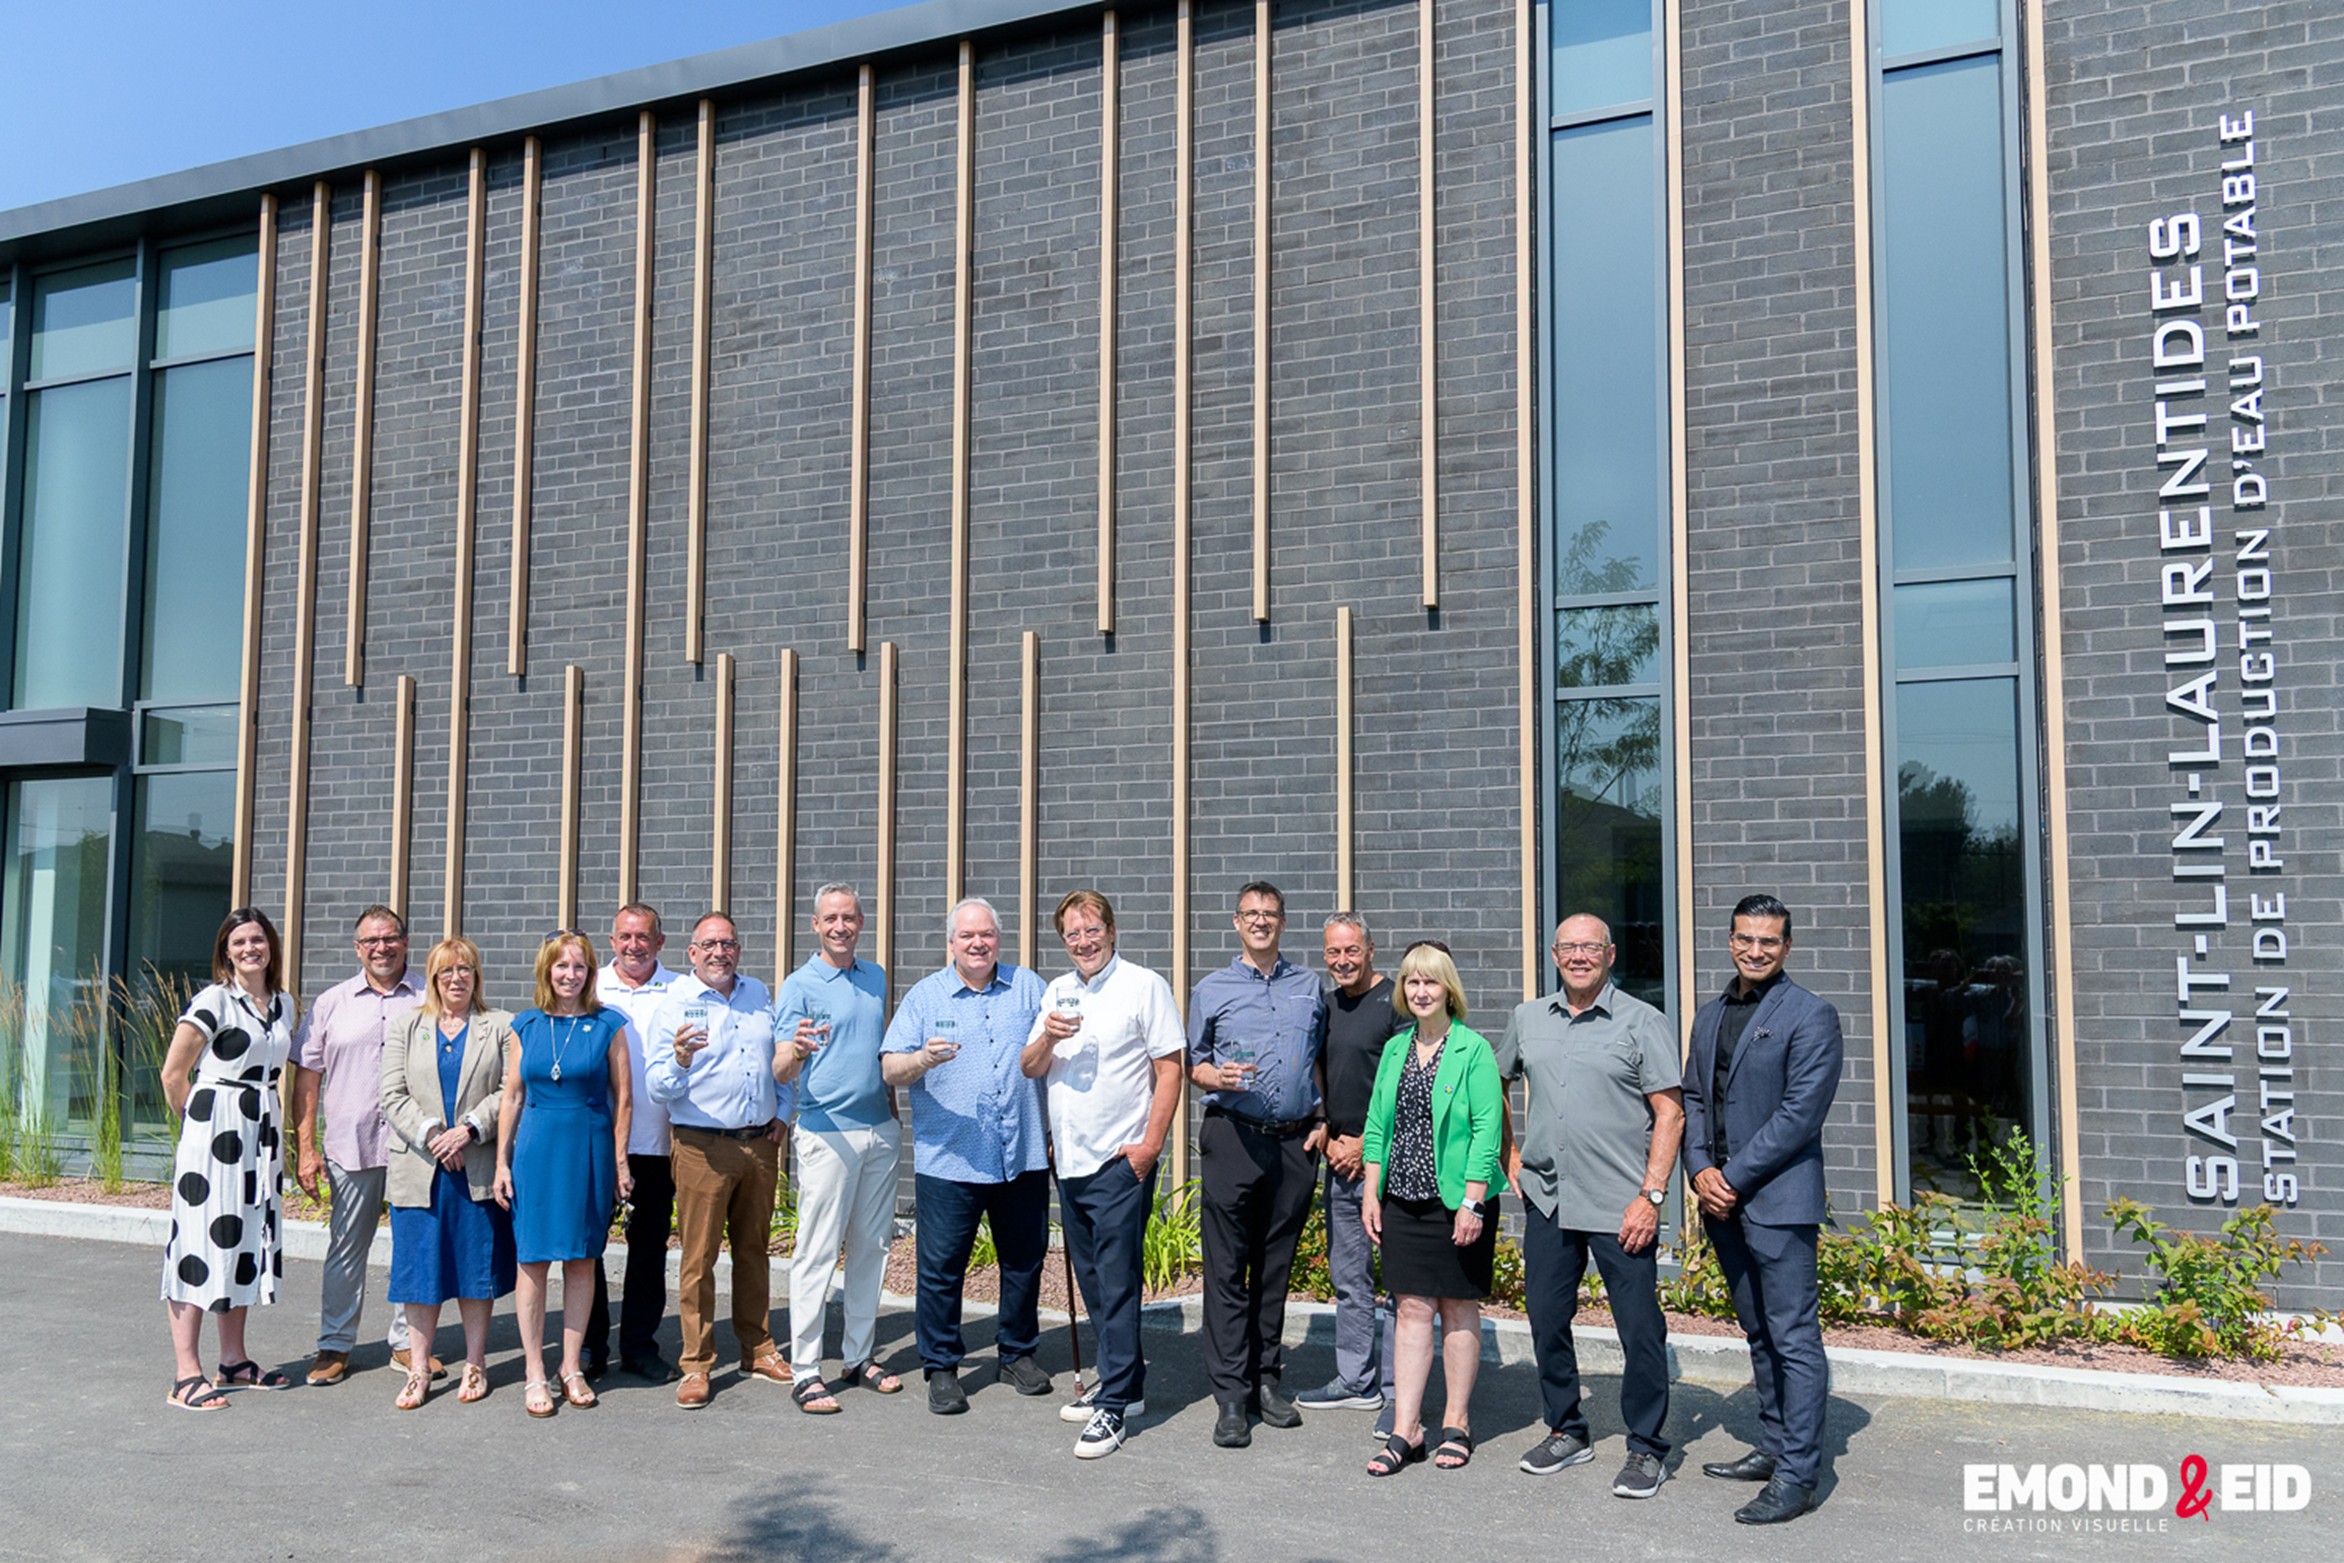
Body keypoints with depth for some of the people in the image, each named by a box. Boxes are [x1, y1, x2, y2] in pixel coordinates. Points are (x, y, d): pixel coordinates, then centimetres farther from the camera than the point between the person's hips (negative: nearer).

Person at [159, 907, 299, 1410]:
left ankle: (234, 1359, 20)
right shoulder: (213, 1001, -8)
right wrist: (199, 1121, 2)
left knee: (247, 1240, 10)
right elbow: (173, 1074, -6)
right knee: (201, 1241, -7)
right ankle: (187, 1374, -5)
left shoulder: (284, 1005, 11)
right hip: (212, 1136, -6)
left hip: (261, 1137, 7)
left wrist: (276, 1132, 14)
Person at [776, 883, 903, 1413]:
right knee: (817, 1252, -5)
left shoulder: (876, 978, 12)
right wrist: (797, 1050, -34)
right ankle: (806, 1369, 0)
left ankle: (860, 1355, 20)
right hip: (827, 1130, -6)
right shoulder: (799, 986, -5)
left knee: (872, 1246, 10)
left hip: (880, 1129, 6)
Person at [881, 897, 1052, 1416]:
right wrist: (922, 1060, -25)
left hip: (1023, 1158, 2)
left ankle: (1019, 1353, 30)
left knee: (1025, 1261, 12)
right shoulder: (925, 996, 3)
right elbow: (890, 1068, -3)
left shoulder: (1028, 987, 9)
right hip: (948, 1160, -2)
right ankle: (941, 1368, 15)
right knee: (941, 1267, 1)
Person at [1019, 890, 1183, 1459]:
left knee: (1117, 1282, -6)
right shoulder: (1057, 991, 14)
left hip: (1121, 1161, -7)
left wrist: (1151, 1143, -15)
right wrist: (1047, 1039, -11)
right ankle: (1127, 1381, 27)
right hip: (1070, 1161, 7)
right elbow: (1030, 1069, 11)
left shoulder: (1145, 986, -5)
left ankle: (1113, 1404, -2)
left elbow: (1170, 1068, -8)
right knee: (1091, 1280, 14)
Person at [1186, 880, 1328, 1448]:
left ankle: (1266, 1379, 20)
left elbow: (1319, 1060, 17)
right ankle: (1230, 1395, 1)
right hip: (1233, 1139, -2)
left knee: (1276, 1267, 9)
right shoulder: (1211, 990, 6)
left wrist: (1323, 1120, 6)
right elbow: (1193, 1063, 9)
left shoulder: (1308, 987, 12)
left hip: (1295, 1143, 2)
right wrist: (1218, 1077, -12)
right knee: (1227, 1269, -3)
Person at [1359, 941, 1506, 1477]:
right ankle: (1405, 1431, 8)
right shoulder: (1395, 1049, 9)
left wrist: (1472, 1202, -16)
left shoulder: (1473, 1049, -7)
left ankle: (1456, 1423, 19)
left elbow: (1487, 1128, -11)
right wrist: (1371, 1192, 6)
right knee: (1411, 1310, 5)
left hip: (1457, 1199, -4)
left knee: (1459, 1310, 7)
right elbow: (1378, 1124, 12)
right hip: (1404, 1199, 4)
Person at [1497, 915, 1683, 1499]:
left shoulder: (1642, 1022, -5)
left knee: (1640, 1330, 0)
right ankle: (1566, 1431, 28)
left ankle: (1646, 1449, 15)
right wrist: (1508, 1154, 15)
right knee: (1547, 1321, 11)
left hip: (1620, 1207, -5)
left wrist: (1651, 1195, -14)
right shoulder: (1527, 1019, 9)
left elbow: (1670, 1113, -7)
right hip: (1546, 1202, 5)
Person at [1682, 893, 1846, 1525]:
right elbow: (1694, 1099, 15)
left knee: (1793, 1339, -4)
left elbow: (1800, 1113, -15)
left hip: (1778, 1199, -7)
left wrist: (1733, 1177, -14)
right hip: (1721, 1201, 7)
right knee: (1759, 1333, 16)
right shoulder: (1709, 1016, 14)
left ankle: (1797, 1476, 1)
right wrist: (1700, 1171, -1)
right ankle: (1776, 1446, 27)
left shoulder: (1810, 1016, -9)